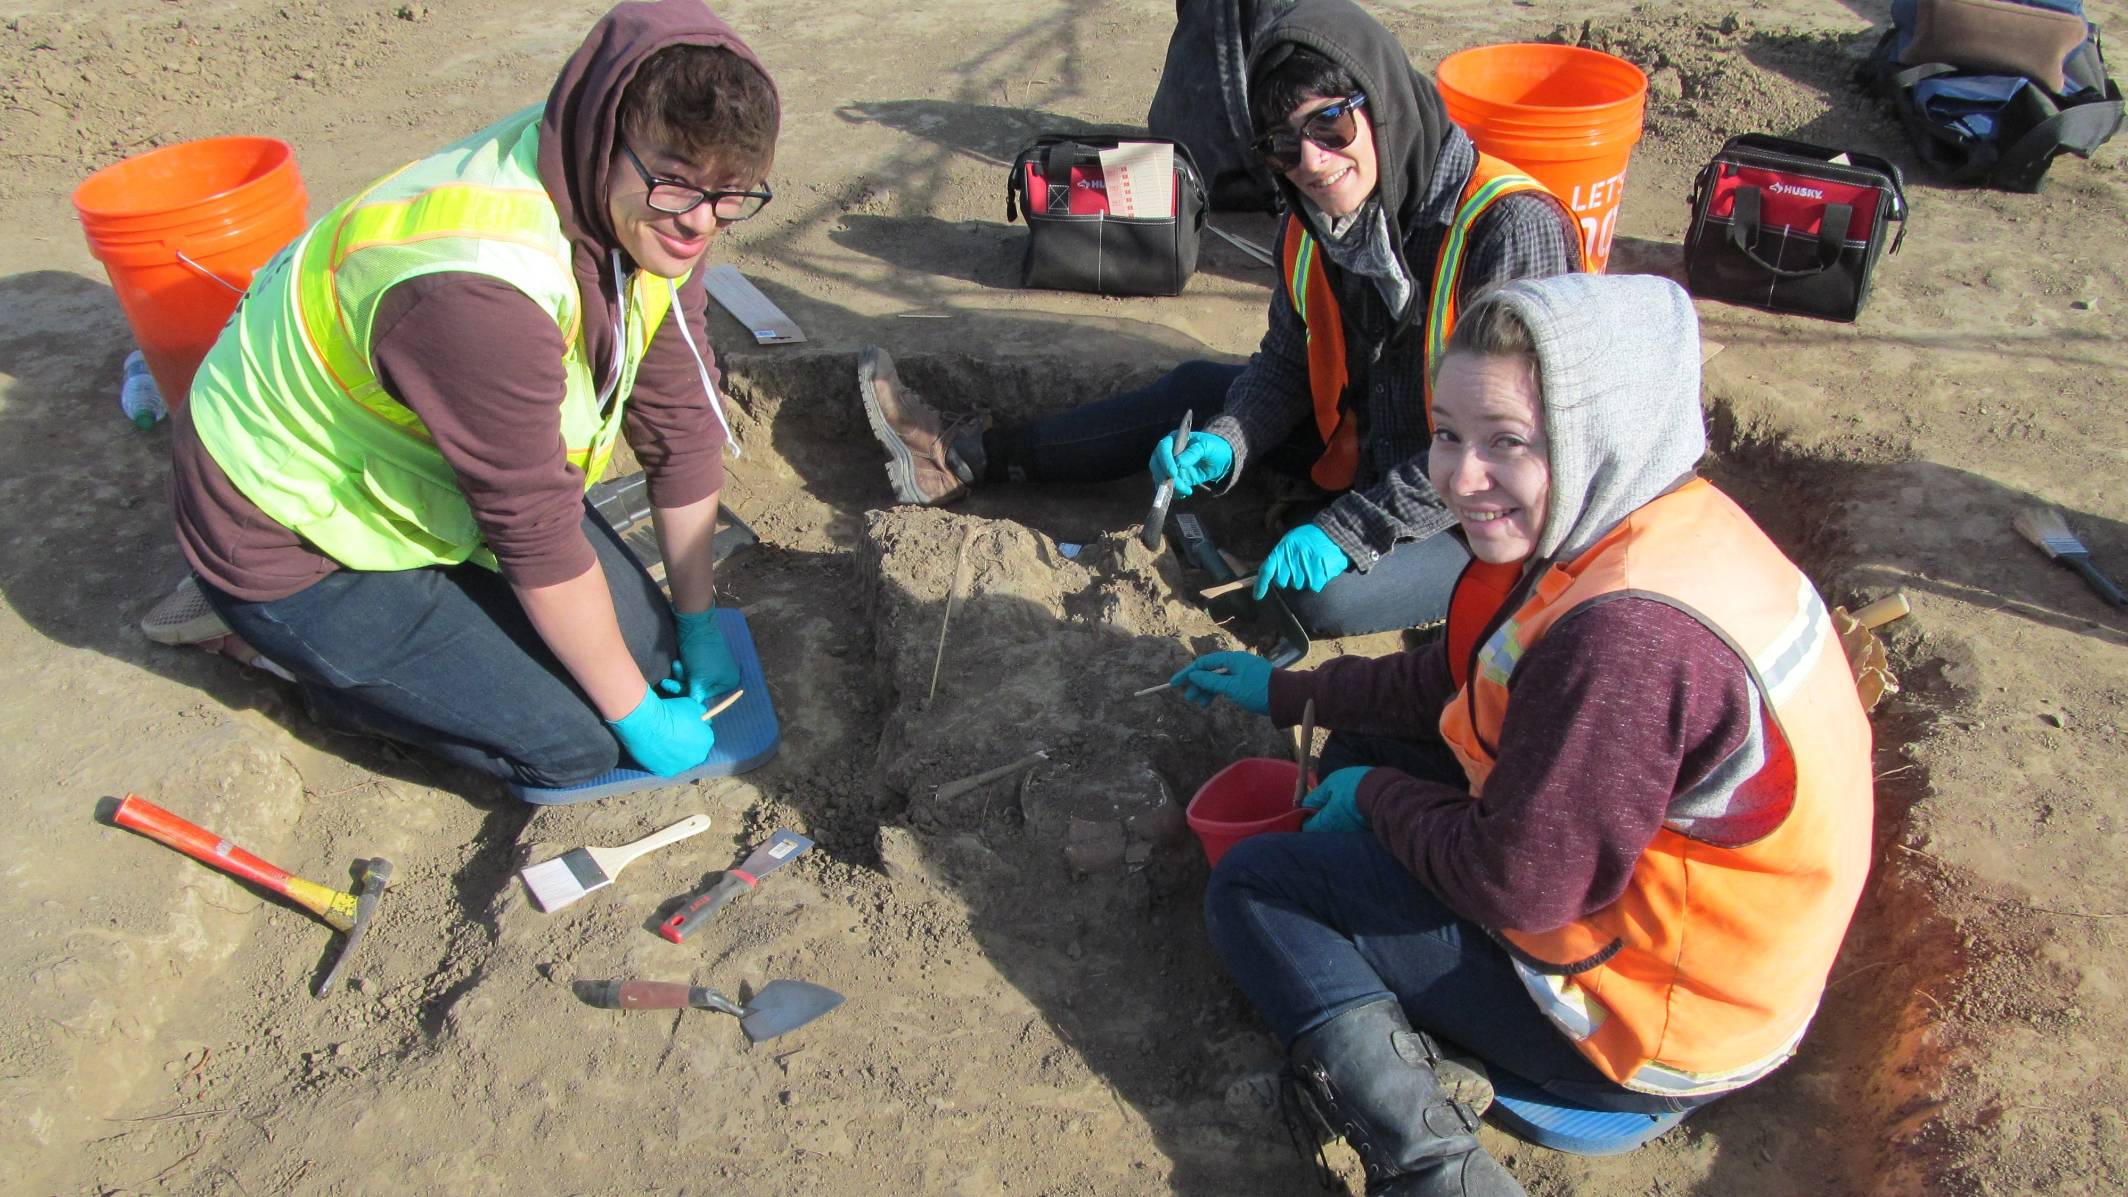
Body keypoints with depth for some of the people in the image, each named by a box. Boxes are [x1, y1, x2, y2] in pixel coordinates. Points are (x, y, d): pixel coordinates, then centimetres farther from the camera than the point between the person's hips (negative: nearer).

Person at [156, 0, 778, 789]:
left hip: (424, 480, 8)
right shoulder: (479, 287, -38)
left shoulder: (649, 210, -13)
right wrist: (637, 716, -17)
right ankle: (291, 646, 9)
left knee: (646, 647, 5)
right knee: (576, 743, -10)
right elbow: (539, 536, -29)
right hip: (288, 539, -8)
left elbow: (679, 421, -5)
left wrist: (699, 619, 3)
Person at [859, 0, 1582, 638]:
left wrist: (1352, 529, -29)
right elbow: (1286, 366, 2)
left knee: (1325, 595, -32)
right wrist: (1224, 445, -18)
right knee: (1196, 391, 5)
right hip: (1370, 449, 6)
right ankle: (970, 460, 11)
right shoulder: (1312, 226, -6)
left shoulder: (1512, 229, -30)